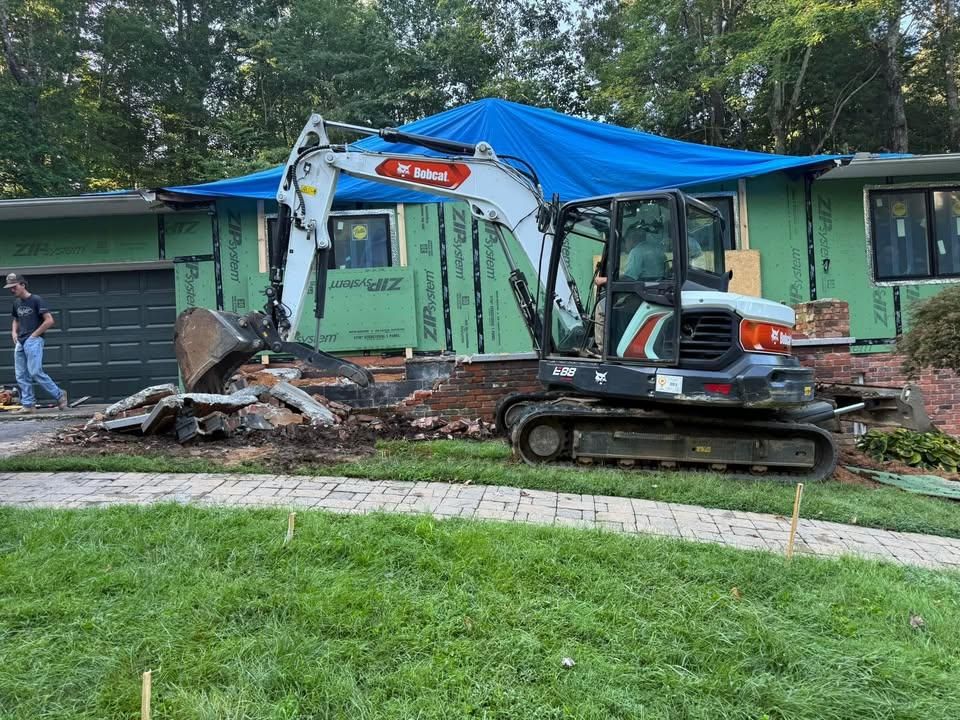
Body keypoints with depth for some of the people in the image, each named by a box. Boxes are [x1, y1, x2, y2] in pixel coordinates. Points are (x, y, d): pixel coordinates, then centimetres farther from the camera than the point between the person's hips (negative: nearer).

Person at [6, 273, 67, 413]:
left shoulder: (36, 300, -7)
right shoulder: (16, 302, 15)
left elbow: (49, 321, -13)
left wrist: (34, 335, -11)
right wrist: (14, 332, 12)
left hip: (33, 341, -8)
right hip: (20, 343, 8)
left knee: (35, 372, -14)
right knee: (21, 376, 4)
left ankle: (59, 395, -2)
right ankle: (28, 404, 9)